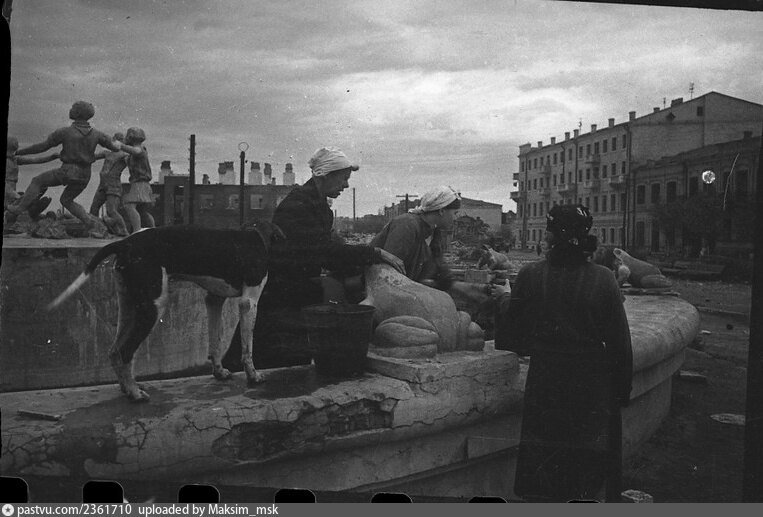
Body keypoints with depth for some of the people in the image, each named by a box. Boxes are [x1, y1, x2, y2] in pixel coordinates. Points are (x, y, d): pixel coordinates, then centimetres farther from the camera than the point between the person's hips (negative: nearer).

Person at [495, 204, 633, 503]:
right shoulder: (603, 279, -12)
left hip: (544, 385, 1)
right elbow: (620, 343, -7)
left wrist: (504, 301, 19)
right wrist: (621, 392, 5)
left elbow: (513, 336, 0)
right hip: (593, 386, 0)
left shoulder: (530, 276, -11)